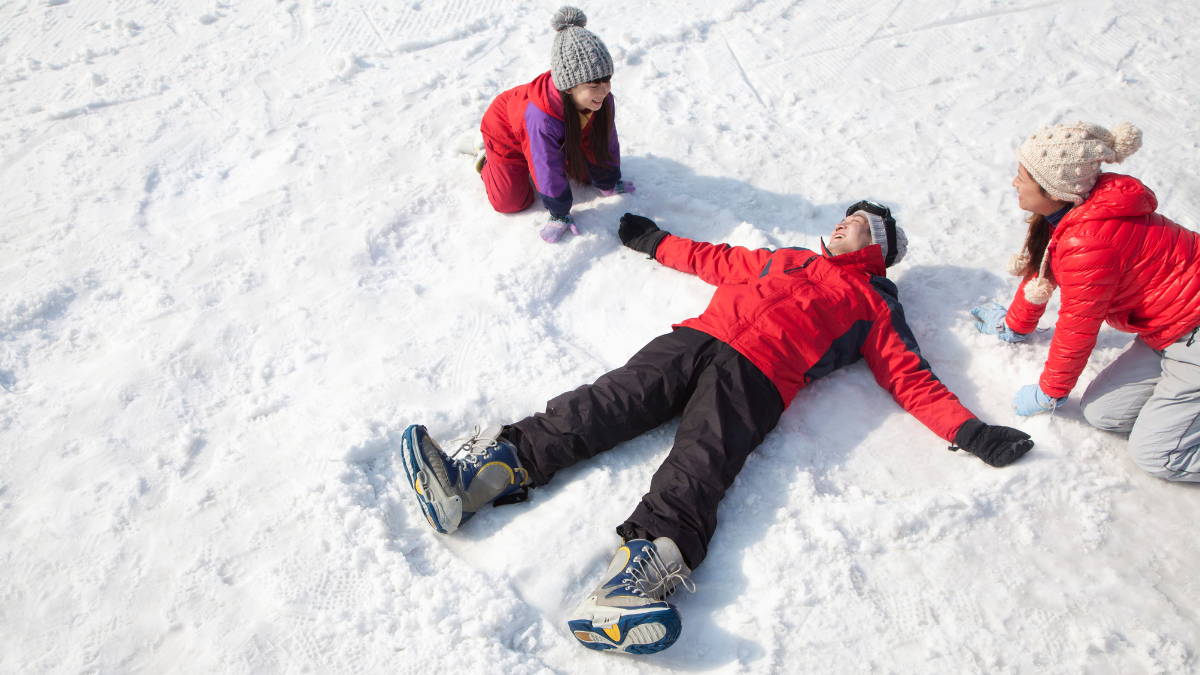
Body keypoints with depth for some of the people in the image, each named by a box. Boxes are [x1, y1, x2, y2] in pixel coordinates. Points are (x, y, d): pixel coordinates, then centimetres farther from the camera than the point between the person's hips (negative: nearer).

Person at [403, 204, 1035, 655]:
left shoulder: (875, 307, 23)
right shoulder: (786, 258, 36)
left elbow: (909, 376, 15)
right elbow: (719, 260, 43)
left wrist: (967, 429, 2)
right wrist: (658, 242, 50)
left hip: (756, 374, -4)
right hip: (695, 337, 4)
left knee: (700, 463, -30)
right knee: (610, 402, -19)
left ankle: (639, 570, -51)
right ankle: (491, 466, -32)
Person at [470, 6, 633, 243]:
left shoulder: (602, 99, -31)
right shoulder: (542, 119, -49)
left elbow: (604, 141, -11)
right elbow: (549, 171, -36)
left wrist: (608, 183, -1)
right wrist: (559, 214, -25)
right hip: (507, 133, -5)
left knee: (589, 173, 7)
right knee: (511, 202, -7)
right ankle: (485, 157, 20)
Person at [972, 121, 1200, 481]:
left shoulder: (1088, 242, -31)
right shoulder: (1070, 212, -2)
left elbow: (1077, 329, -19)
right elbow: (1039, 269, 15)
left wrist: (1049, 393, -4)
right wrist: (1015, 325, 30)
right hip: (1168, 324, 9)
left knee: (1154, 455, -9)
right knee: (1102, 414, 4)